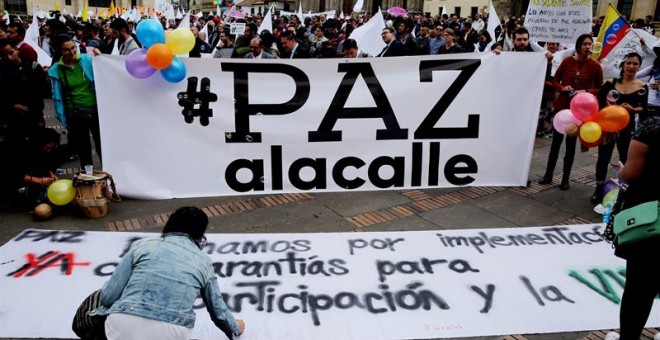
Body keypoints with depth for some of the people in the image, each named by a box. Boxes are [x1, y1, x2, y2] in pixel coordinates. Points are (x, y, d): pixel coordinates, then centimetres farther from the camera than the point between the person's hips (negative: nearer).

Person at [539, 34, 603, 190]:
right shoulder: (567, 61, -3)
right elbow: (555, 80, 6)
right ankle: (548, 174, 18)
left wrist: (586, 92, -15)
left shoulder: (595, 66, -6)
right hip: (561, 106, 1)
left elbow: (600, 88, 3)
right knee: (556, 140, 8)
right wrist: (562, 88, -14)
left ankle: (565, 179, 16)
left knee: (571, 143, 7)